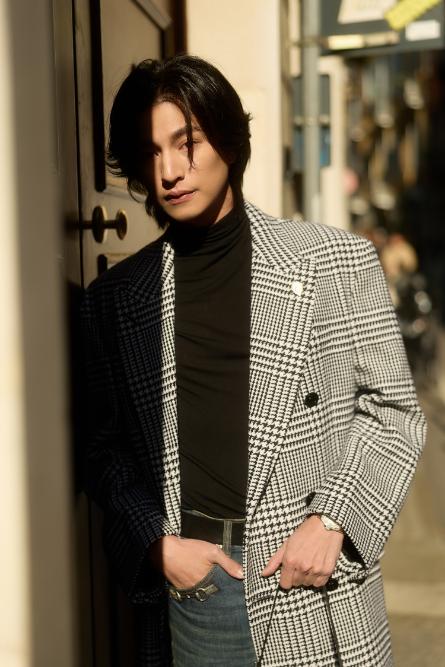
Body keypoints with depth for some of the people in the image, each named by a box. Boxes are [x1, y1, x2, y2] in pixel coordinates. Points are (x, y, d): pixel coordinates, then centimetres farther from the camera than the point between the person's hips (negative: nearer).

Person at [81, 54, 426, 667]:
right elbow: (108, 448, 7)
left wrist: (331, 520, -10)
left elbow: (392, 410, 0)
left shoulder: (336, 261, -3)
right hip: (186, 580, 1)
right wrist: (158, 542, -6)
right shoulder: (114, 298, 3)